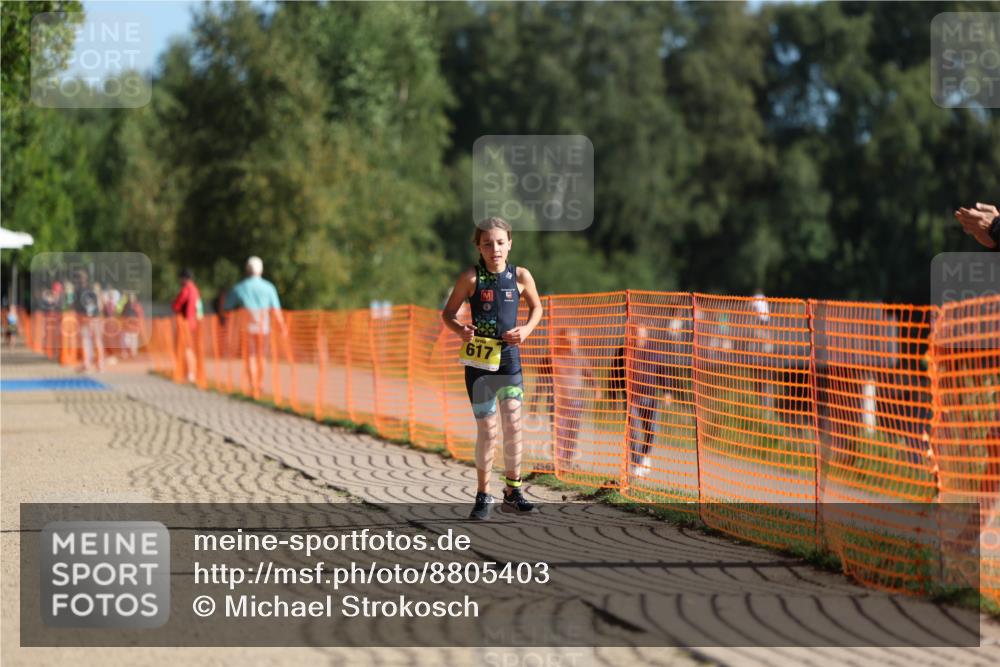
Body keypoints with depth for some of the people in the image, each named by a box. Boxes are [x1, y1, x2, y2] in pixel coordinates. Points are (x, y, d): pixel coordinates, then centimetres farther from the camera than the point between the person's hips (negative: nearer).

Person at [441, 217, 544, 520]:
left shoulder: (521, 276, -2)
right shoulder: (471, 277, -7)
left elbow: (536, 307, 15)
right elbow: (448, 313, 1)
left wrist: (527, 329, -4)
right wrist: (461, 330, -20)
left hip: (510, 358, 2)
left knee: (513, 425, 2)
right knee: (487, 430, 0)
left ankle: (512, 492, 16)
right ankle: (483, 496, 12)